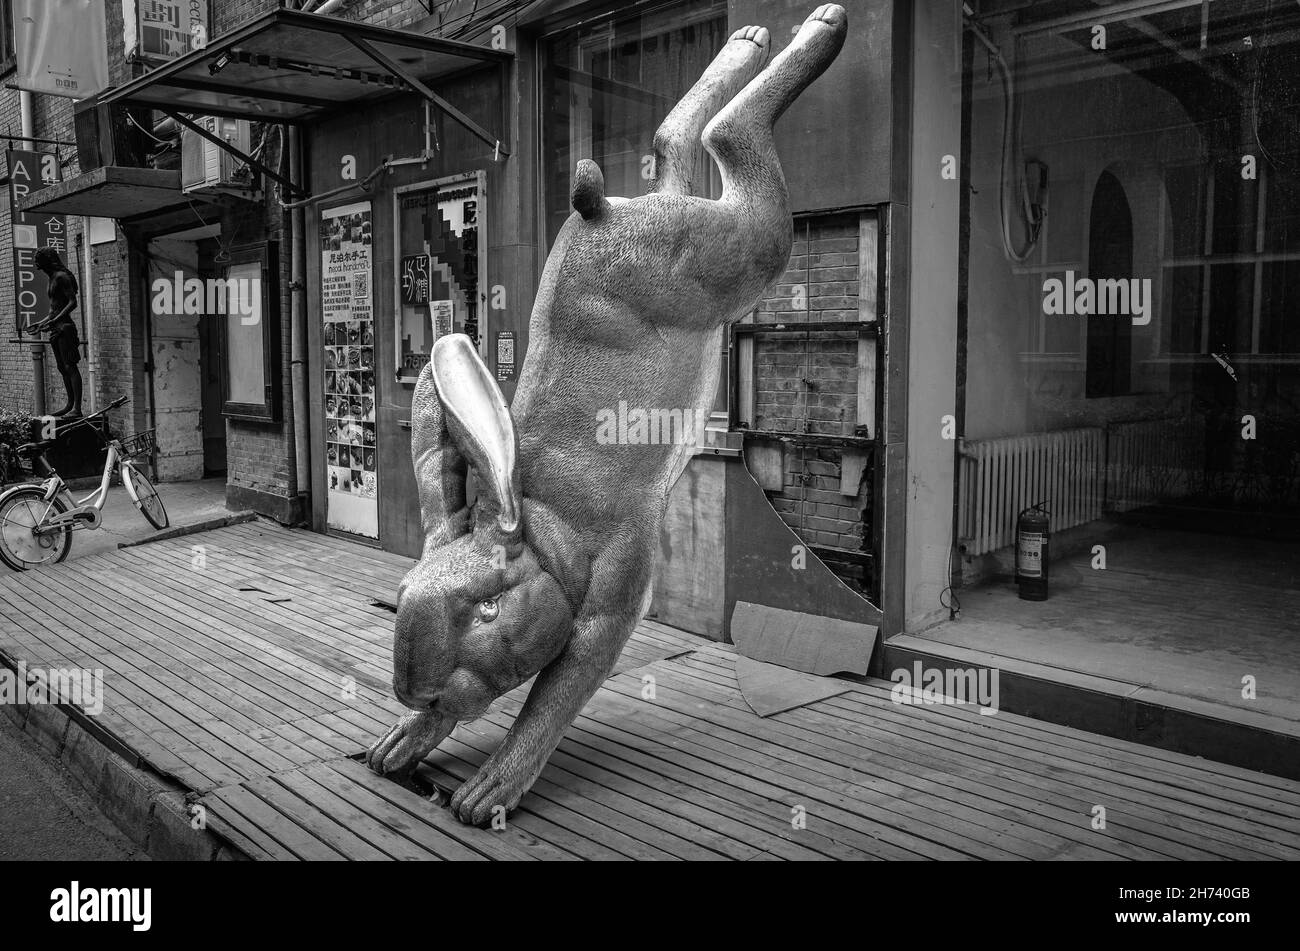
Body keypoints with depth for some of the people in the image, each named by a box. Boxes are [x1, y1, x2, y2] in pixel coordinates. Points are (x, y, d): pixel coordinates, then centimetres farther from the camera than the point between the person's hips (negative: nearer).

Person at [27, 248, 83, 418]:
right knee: (62, 368, 9)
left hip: (64, 327, -10)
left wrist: (54, 321, -22)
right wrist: (41, 324, 24)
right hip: (56, 329, 10)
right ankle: (70, 405, 12)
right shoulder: (53, 279, 20)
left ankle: (77, 408, -14)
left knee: (70, 367, -11)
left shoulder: (62, 277, -9)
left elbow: (73, 303, -18)